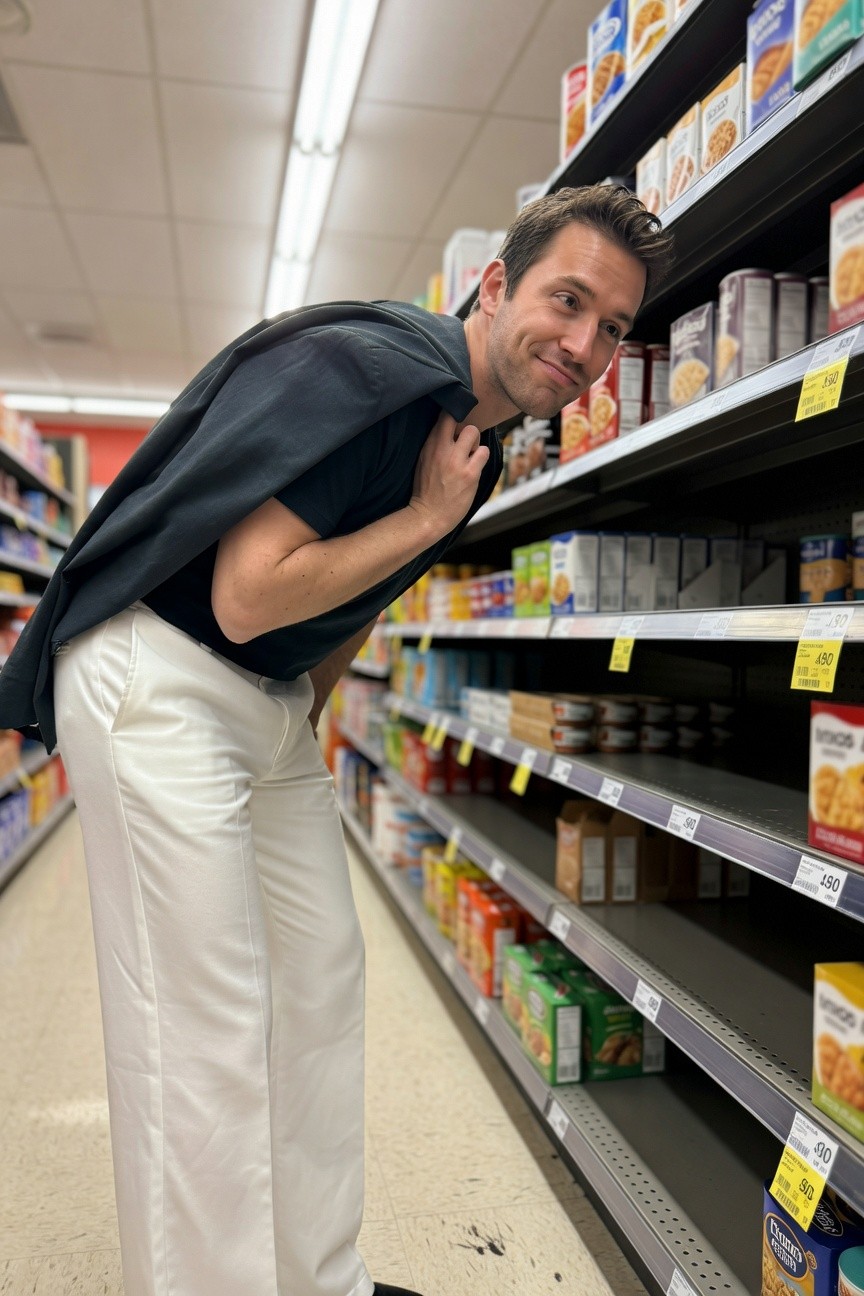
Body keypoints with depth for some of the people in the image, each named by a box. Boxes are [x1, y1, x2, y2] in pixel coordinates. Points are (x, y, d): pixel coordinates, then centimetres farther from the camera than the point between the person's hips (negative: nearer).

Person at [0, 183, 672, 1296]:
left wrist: (302, 721, 13)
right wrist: (428, 518, -16)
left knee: (321, 983, 12)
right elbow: (246, 597, -25)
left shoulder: (481, 445, 8)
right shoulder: (369, 364, -20)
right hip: (157, 677, -9)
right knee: (204, 1030, -7)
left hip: (273, 698, 9)